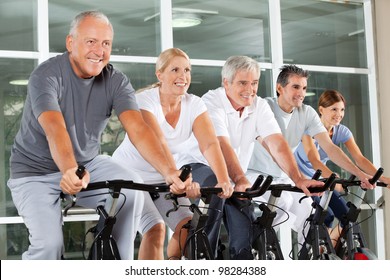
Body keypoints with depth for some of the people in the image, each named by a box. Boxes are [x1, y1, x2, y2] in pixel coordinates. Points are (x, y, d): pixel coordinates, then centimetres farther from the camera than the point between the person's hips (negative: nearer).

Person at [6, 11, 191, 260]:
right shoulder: (47, 75, -21)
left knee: (132, 188, -24)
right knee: (50, 244, -25)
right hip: (36, 170, -4)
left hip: (88, 163, 4)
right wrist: (70, 171, -59)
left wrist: (169, 171, -43)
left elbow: (138, 129, -25)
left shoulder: (116, 81, -10)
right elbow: (55, 130, -38)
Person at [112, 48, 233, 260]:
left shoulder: (194, 105, -8)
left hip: (163, 180, 5)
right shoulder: (144, 100, -21)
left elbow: (210, 144, -22)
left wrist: (223, 180, -39)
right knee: (155, 229, -24)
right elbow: (158, 144, -38)